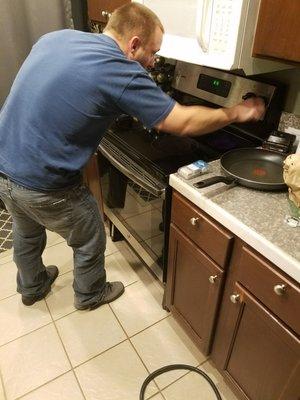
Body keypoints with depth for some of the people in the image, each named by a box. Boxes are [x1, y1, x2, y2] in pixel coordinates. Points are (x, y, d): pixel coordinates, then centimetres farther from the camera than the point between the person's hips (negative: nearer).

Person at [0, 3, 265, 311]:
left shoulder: (56, 37, 2)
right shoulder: (122, 73, -19)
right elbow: (183, 122, -13)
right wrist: (236, 113, 2)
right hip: (42, 186, -8)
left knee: (27, 233, 30)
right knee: (89, 240, 18)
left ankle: (31, 287, 57)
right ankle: (89, 295, 44)